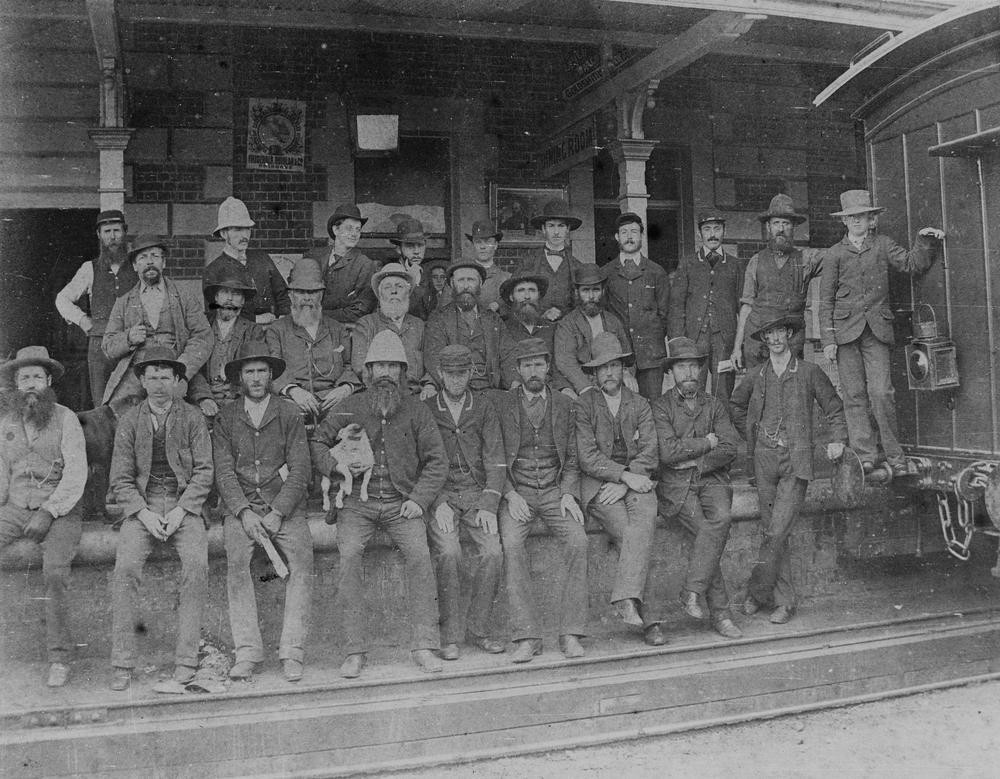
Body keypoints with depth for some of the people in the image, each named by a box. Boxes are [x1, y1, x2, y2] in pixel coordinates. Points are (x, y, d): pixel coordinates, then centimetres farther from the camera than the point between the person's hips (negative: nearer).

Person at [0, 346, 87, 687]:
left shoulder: (65, 419, -2)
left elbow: (76, 474, -8)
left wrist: (49, 511, -16)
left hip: (60, 512, -4)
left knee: (55, 575, -25)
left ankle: (59, 658, -15)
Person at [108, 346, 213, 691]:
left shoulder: (192, 418, 5)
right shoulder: (129, 422, 8)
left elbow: (204, 471, 1)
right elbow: (121, 478, 5)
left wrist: (180, 511, -12)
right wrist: (144, 513, -11)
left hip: (185, 505, -1)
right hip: (141, 506, 1)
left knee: (196, 564, -27)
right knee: (125, 567, -24)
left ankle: (186, 658, -20)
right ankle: (122, 662, -17)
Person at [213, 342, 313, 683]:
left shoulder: (289, 413, 6)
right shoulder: (226, 418, 10)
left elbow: (301, 470, 0)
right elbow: (223, 472, 3)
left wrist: (277, 513, -11)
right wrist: (245, 512, -12)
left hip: (284, 505, 0)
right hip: (240, 506, 1)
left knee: (302, 560, -21)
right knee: (236, 560, -23)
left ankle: (292, 652, -18)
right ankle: (246, 652, -19)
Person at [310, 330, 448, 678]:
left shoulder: (416, 410, 7)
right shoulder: (351, 407, 7)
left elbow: (437, 460, 6)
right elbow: (316, 442, 14)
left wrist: (419, 498, -6)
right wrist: (335, 465, -6)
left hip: (402, 503, 0)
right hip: (358, 502, 0)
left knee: (419, 555, -23)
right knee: (348, 556, -23)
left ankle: (424, 645, -14)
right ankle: (355, 649, -15)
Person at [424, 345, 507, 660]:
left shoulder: (484, 410, 9)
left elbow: (495, 463, 3)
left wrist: (488, 505, -10)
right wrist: (438, 503, -14)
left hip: (477, 494, 2)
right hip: (439, 495, -1)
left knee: (493, 552, -22)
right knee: (448, 553, -27)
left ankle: (477, 629, -8)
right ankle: (449, 635, -15)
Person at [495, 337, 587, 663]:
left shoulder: (564, 405, 13)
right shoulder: (500, 404, 7)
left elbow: (572, 459, 13)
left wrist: (568, 494, -4)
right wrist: (510, 495, -10)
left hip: (555, 491, 1)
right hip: (515, 491, -1)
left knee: (577, 540, -26)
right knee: (511, 544, -29)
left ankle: (570, 632, -19)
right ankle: (527, 636, -24)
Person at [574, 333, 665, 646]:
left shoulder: (639, 405, 15)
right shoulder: (583, 405, 6)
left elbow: (648, 454, 5)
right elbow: (588, 458, -3)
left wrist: (623, 485, -11)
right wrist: (625, 476, -15)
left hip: (635, 481, 2)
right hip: (598, 483, -2)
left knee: (645, 518, -31)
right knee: (627, 534, -25)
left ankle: (626, 599, -37)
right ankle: (650, 618, -23)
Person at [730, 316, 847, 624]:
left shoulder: (809, 372, 3)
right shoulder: (756, 376, 10)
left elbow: (833, 408, 13)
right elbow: (736, 406, 28)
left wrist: (837, 440, 2)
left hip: (796, 462, -3)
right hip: (764, 459, 3)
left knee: (777, 531, -12)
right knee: (773, 531, 3)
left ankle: (757, 592, 1)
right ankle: (784, 600, 11)